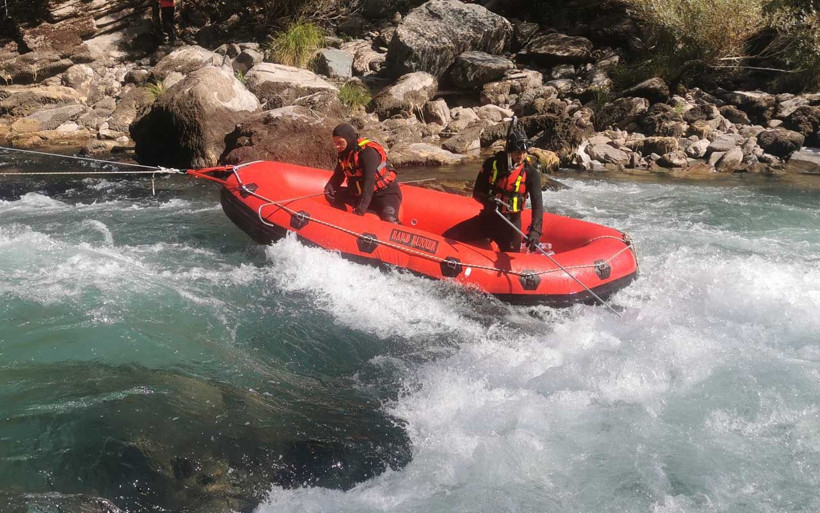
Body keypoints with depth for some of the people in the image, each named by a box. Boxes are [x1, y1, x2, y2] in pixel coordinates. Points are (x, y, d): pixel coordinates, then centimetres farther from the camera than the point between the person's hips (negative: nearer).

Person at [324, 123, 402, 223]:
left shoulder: (368, 153, -22)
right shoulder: (344, 154, 3)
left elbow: (369, 182, -31)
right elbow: (338, 176, 12)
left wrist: (360, 209, -39)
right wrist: (328, 189, -11)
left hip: (386, 193, -9)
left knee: (389, 219, -31)